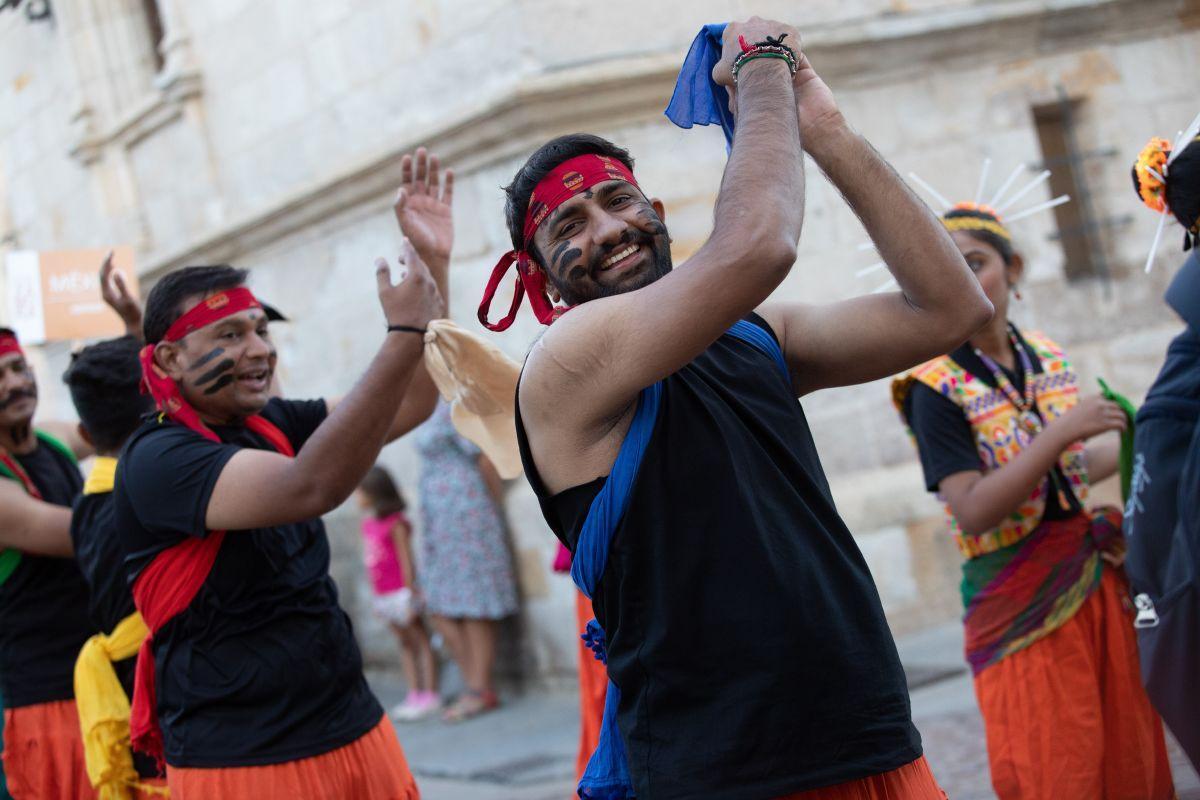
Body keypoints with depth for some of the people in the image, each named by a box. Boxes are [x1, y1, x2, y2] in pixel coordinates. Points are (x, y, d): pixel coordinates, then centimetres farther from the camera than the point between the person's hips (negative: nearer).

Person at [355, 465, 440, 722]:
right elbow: (370, 560, 12)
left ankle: (430, 695, 6)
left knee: (420, 640, 1)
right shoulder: (367, 523, 7)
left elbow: (406, 561, -15)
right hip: (383, 595, 8)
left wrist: (410, 594, -15)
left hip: (401, 592, -8)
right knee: (405, 643, 14)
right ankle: (414, 695, 20)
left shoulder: (396, 524, -15)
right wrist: (375, 595, 14)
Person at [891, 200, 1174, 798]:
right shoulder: (935, 386, -13)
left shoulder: (1046, 358, 6)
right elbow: (972, 512, -21)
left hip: (1095, 580, 6)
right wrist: (1061, 432, -25)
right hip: (1023, 605, -5)